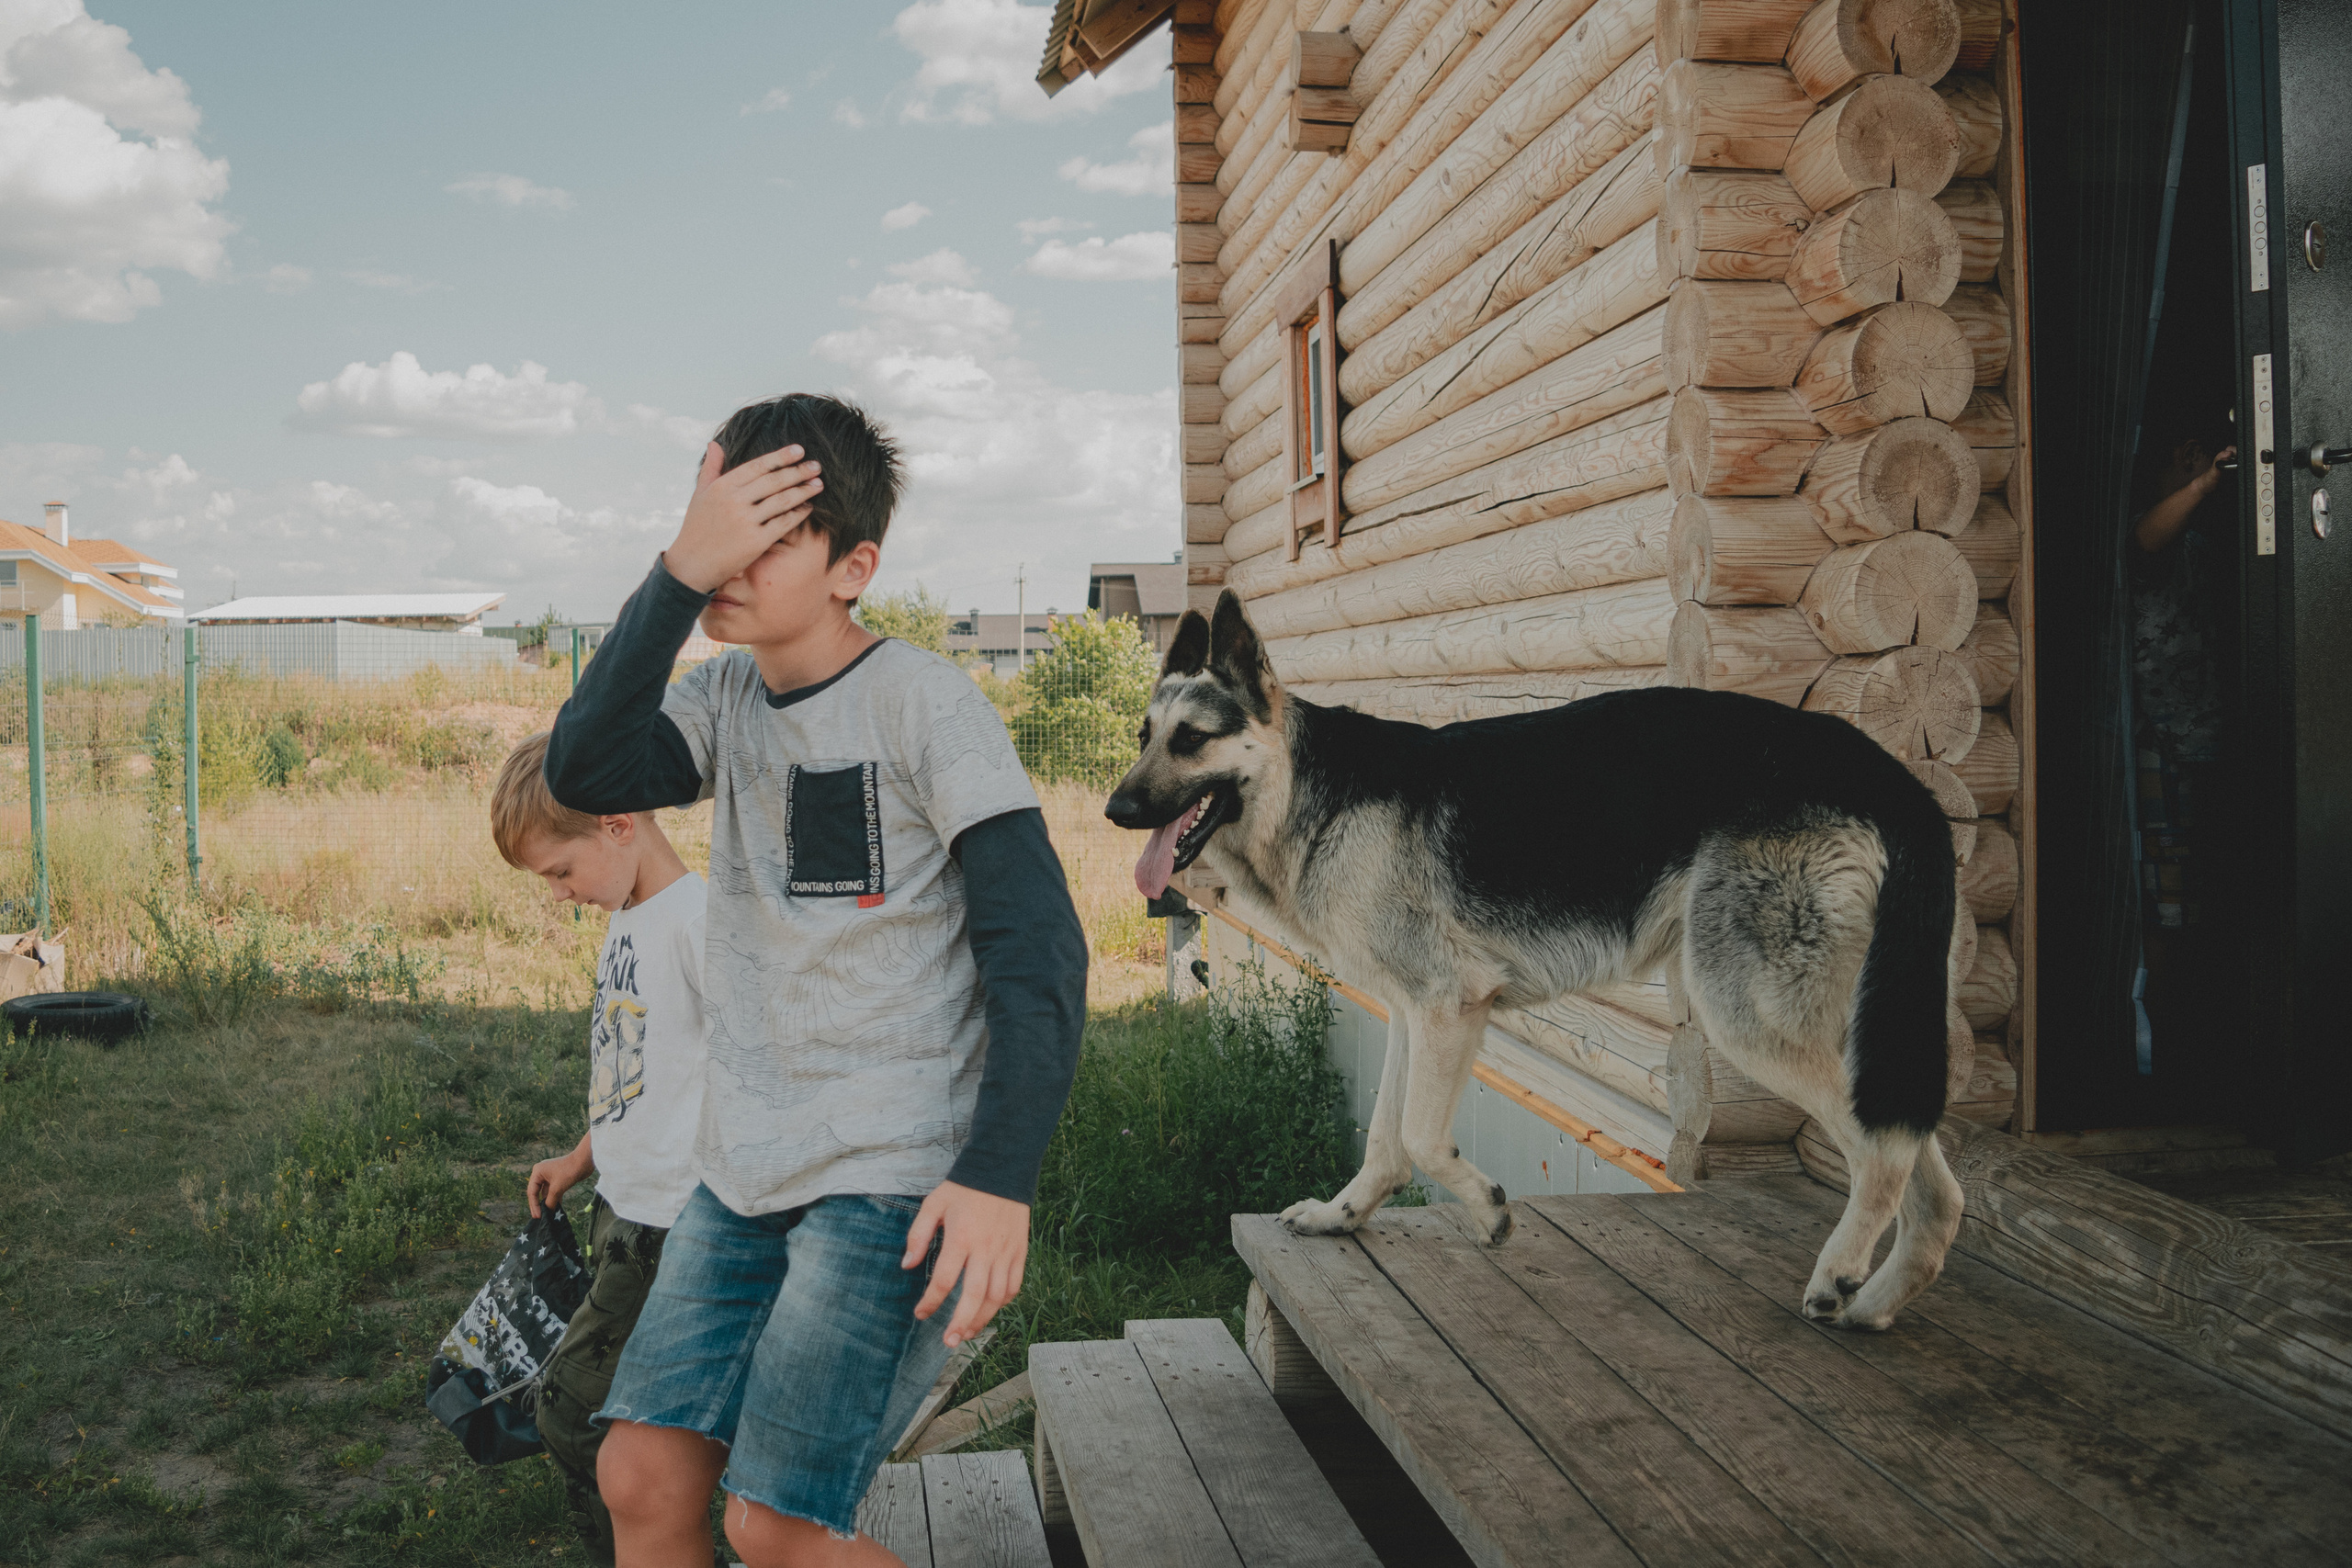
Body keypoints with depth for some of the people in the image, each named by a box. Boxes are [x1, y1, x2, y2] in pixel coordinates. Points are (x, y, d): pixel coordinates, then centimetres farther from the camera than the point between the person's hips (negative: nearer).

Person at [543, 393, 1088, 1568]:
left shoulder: (921, 701, -11)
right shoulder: (724, 699, 7)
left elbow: (1038, 949, -15)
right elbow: (585, 775, -12)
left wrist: (1000, 1177, -22)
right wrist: (676, 577, -20)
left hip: (894, 1175, -6)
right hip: (745, 1166, 6)